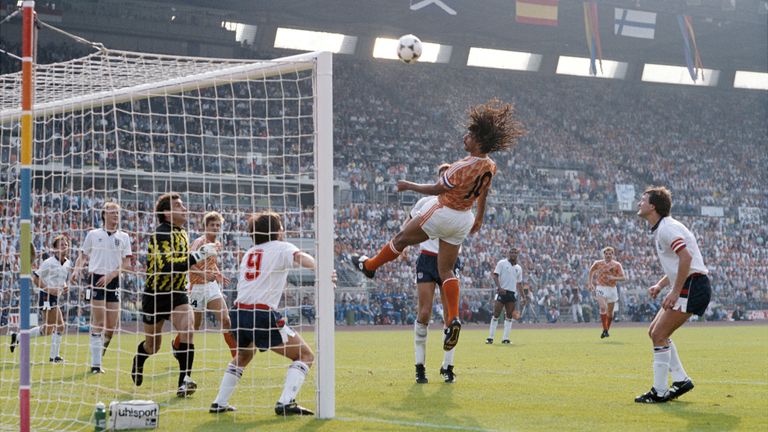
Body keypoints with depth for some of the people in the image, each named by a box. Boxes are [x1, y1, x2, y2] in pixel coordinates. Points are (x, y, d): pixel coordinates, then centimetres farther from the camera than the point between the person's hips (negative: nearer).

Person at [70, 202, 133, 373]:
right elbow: (83, 256, 13)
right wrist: (76, 270, -6)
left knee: (112, 325, 1)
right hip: (96, 278, -3)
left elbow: (126, 264, 4)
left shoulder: (123, 237, 10)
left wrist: (111, 275, -11)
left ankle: (98, 357, 20)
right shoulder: (93, 234, 7)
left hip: (113, 281, 3)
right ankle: (96, 364, -8)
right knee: (99, 322, -10)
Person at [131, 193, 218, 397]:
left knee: (187, 329, -23)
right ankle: (138, 360, 46)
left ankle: (184, 381, -20)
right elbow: (167, 266, -36)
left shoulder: (182, 232, 5)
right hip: (155, 294, -5)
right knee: (152, 346, 9)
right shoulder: (161, 234, -21)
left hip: (177, 294, 5)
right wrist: (198, 255, -36)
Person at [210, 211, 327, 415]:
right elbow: (302, 258, -16)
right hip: (263, 314, -7)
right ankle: (285, 403, -14)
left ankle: (219, 403, 27)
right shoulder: (281, 248, 5)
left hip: (239, 312, 7)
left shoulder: (249, 253, 23)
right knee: (305, 355, 2)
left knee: (243, 356, 35)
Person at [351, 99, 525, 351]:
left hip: (442, 214, -7)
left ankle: (370, 266, 36)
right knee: (446, 270, 10)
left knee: (402, 238, 16)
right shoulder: (489, 167, -3)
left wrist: (409, 186, -6)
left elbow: (437, 189, -18)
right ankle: (453, 319, -5)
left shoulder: (463, 167, -28)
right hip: (463, 219, 7)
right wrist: (478, 220, 28)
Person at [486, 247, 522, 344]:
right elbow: (495, 275, -6)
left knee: (509, 316, 2)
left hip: (512, 293, 5)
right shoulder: (502, 263, 1)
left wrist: (522, 296, 12)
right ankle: (490, 337, -4)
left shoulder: (518, 268, 16)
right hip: (502, 292, -5)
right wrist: (499, 287, -19)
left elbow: (519, 283, 20)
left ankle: (505, 338, 5)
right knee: (496, 314, -8)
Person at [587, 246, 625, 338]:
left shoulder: (617, 265, 0)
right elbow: (591, 272, 19)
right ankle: (605, 330, -18)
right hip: (601, 288, -1)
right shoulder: (598, 263, 3)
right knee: (603, 307, -21)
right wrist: (590, 283, 9)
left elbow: (623, 277, -6)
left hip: (612, 289, 1)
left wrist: (614, 278, -23)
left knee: (610, 312, 8)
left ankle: (607, 330, 28)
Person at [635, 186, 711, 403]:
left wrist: (675, 292, -25)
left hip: (692, 286, -10)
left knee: (659, 336, -10)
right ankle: (681, 380, 16)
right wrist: (660, 285, 13)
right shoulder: (660, 230, 18)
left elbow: (686, 257, -26)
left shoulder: (666, 228, -15)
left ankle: (659, 392, -5)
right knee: (654, 332, 13)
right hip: (685, 287, 10)